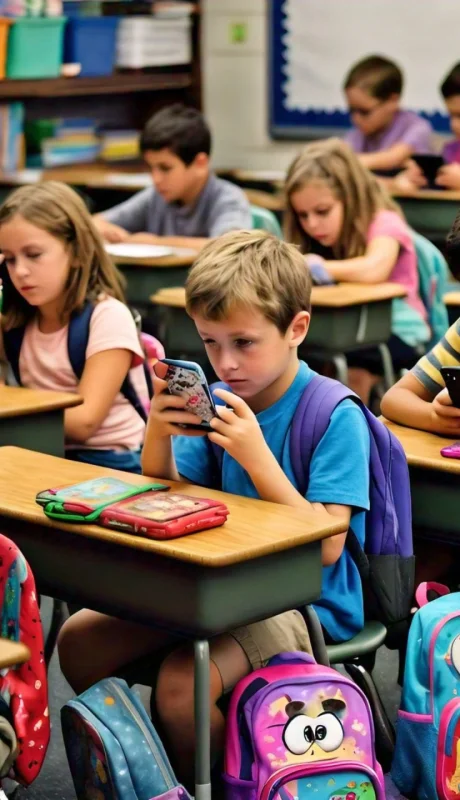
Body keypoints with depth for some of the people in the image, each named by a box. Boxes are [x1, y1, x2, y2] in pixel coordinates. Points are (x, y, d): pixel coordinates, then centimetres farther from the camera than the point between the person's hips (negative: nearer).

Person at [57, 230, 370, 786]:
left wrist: (254, 456, -27)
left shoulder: (336, 416, -15)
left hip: (305, 600, -7)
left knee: (182, 684, -29)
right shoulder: (223, 400, 1)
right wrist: (157, 436, -13)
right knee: (79, 640, 0)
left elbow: (326, 547, -21)